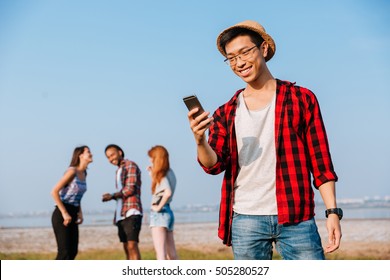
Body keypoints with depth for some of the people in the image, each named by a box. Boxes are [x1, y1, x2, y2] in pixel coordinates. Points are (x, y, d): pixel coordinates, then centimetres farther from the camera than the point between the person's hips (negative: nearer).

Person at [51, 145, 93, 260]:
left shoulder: (83, 173, 11)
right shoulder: (72, 171, -15)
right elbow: (54, 192, -19)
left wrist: (80, 213, 9)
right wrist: (65, 213, -20)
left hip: (71, 216, 8)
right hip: (61, 215, -8)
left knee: (73, 252, 7)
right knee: (64, 253, -11)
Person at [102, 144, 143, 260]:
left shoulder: (130, 165, -1)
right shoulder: (119, 171, 24)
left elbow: (130, 189, -12)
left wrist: (113, 196, -3)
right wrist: (112, 197, 3)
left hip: (131, 212, -9)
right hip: (121, 214, 9)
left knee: (132, 245, -17)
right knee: (126, 247, 5)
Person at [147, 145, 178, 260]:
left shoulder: (162, 175, -12)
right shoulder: (169, 173, 13)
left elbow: (167, 192, -28)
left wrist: (159, 207, -18)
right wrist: (153, 175, 14)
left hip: (160, 213, -9)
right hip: (168, 212, 9)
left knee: (160, 253, -13)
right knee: (171, 254, 12)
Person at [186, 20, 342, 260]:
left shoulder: (301, 99, 4)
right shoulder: (227, 113, 10)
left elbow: (321, 162, 2)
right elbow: (214, 165, 0)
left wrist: (333, 212, -7)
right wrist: (200, 141, -21)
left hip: (296, 218, -2)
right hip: (246, 220, 2)